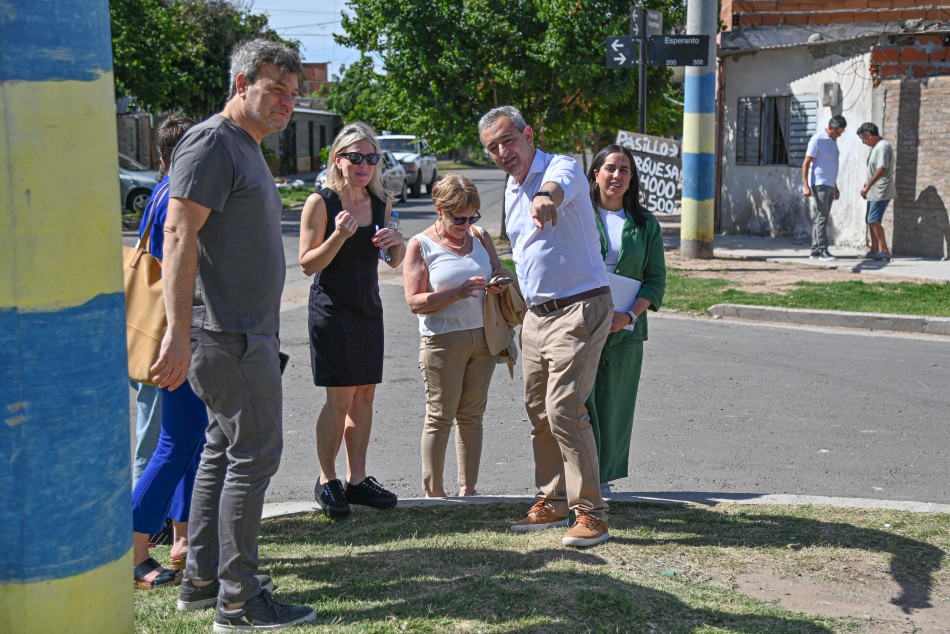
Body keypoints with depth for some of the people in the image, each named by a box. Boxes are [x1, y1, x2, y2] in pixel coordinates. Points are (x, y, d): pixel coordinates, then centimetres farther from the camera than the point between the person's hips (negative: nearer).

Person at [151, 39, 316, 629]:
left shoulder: (247, 150, 19)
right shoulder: (211, 142, -12)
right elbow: (179, 236, -21)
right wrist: (179, 333, -28)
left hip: (247, 332, 10)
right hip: (231, 336, -10)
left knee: (223, 450, 14)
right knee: (254, 453, -7)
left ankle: (201, 579, 24)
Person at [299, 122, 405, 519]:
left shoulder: (381, 203, 8)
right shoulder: (321, 203, -9)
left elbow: (394, 262, 16)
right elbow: (308, 264, -11)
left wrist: (397, 242, -6)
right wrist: (339, 236, -25)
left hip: (369, 309, 6)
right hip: (332, 310, -6)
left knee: (365, 395, 8)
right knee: (340, 398, -6)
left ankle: (357, 479, 17)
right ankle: (326, 480, 8)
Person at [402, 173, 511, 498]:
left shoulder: (480, 237, 12)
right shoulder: (420, 245, -2)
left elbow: (499, 273, 21)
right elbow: (415, 301, -10)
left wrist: (499, 287, -4)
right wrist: (457, 292, -23)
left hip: (482, 336, 5)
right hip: (443, 340, -5)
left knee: (472, 415, 9)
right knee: (440, 416, -2)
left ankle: (468, 488, 16)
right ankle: (434, 492, 7)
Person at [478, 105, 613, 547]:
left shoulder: (562, 167, -14)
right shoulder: (511, 190, 13)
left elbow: (560, 186, -41)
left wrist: (546, 197, -64)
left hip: (579, 308, -9)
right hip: (536, 313, 9)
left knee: (564, 408, -15)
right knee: (539, 411, 12)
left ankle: (592, 514, -7)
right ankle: (551, 503, 25)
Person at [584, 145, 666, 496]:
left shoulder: (645, 224, 10)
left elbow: (656, 279, 7)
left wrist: (629, 315, -9)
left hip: (624, 329, 2)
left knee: (613, 402, 5)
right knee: (579, 400, -7)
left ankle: (603, 476, 17)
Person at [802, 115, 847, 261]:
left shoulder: (833, 141, 16)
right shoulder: (817, 140, -9)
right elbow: (806, 163, -11)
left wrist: (835, 187, 23)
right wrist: (806, 186, -18)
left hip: (830, 185, 8)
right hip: (819, 184, -8)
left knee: (820, 218, 7)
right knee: (822, 217, -11)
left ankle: (815, 251, 9)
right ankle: (822, 250, -12)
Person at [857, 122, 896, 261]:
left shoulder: (883, 146, -15)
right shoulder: (875, 147, 17)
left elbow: (881, 169, -23)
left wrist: (867, 186, -20)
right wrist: (866, 187, 18)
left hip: (881, 192, -10)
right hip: (874, 192, 10)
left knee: (874, 220, -14)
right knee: (871, 220, 13)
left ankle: (884, 251, -13)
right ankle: (874, 250, 20)